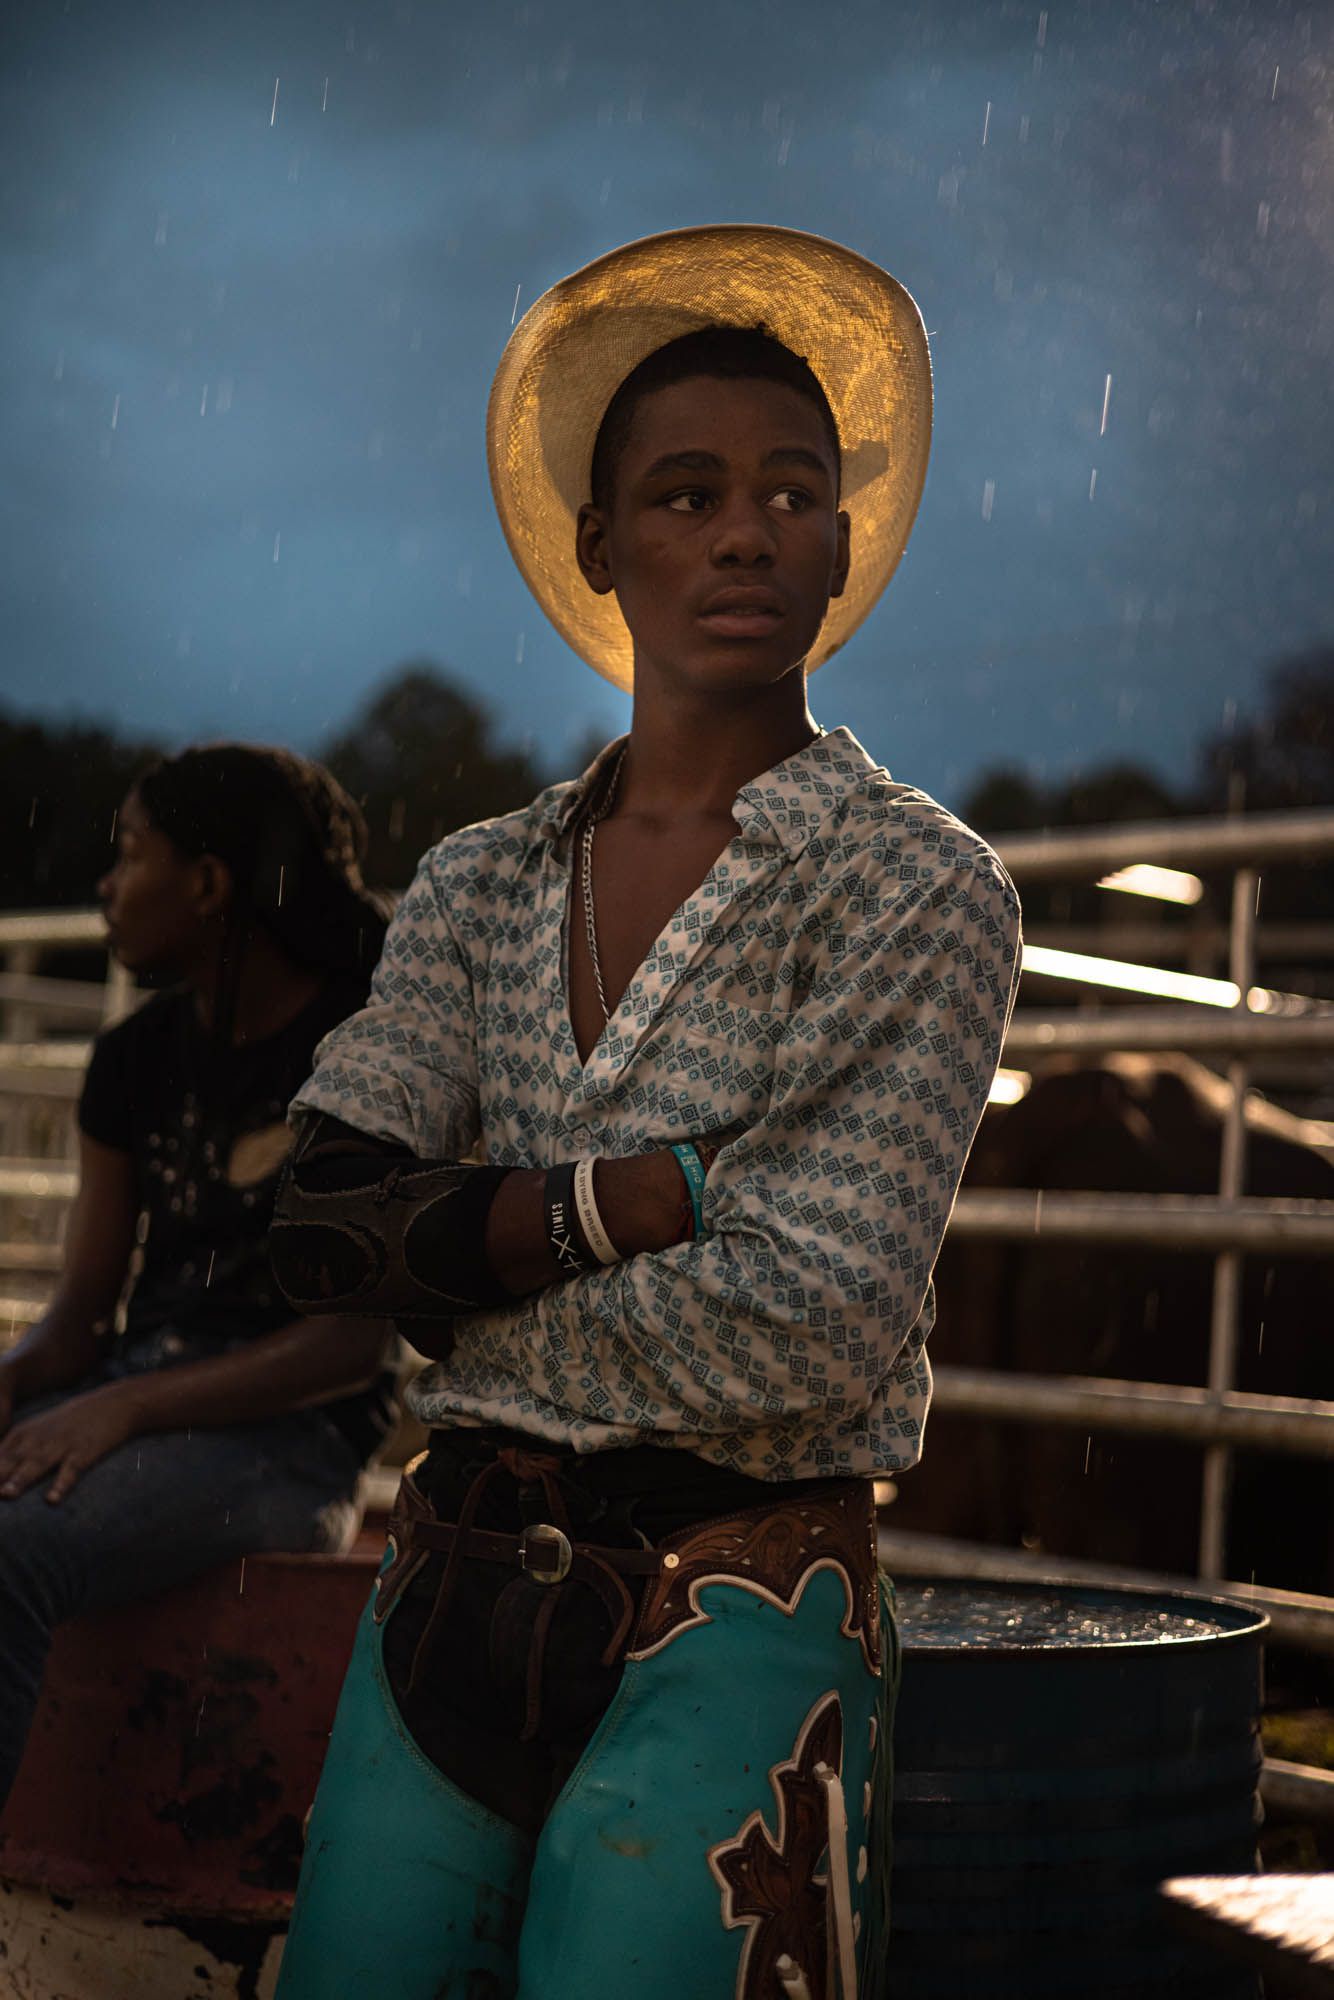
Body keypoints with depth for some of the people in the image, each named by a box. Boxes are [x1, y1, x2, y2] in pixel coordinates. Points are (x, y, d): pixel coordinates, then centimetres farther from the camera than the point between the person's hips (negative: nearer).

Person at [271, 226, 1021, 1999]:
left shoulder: (921, 891, -5)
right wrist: (627, 1198, -14)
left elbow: (825, 1322, -14)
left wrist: (468, 1294, -5)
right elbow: (320, 1231, -2)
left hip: (737, 1606, -4)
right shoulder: (482, 883, 9)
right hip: (454, 1575, 4)